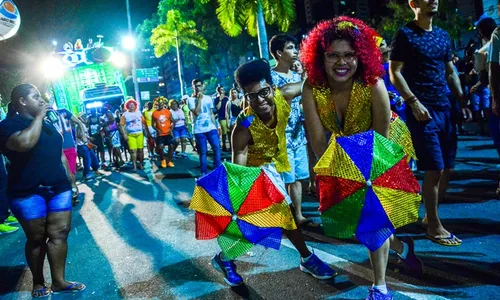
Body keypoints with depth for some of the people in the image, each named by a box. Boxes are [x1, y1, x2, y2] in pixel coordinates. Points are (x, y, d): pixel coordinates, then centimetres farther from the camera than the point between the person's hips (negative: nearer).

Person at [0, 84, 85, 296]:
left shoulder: (47, 124, 18)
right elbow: (24, 143, -29)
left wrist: (69, 180, 15)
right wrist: (38, 116, -18)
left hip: (58, 188, 6)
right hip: (28, 192, -6)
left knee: (59, 234, 3)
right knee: (37, 239, 3)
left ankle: (59, 281, 12)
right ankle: (38, 283, 20)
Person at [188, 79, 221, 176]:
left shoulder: (208, 98, 11)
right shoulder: (191, 100, -1)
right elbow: (196, 112, -15)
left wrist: (216, 127, 12)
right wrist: (199, 99, -13)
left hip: (211, 128, 3)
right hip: (199, 130, -3)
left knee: (217, 148, -7)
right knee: (203, 152, 0)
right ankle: (204, 172, 9)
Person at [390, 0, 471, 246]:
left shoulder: (443, 35, 15)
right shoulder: (405, 34, -5)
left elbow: (450, 72, 20)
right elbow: (394, 73, -10)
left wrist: (462, 101, 12)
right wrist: (413, 102, -17)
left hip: (445, 108, 7)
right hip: (422, 110, -7)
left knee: (448, 169, 9)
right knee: (434, 170, -6)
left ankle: (429, 217, 24)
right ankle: (434, 226, 9)